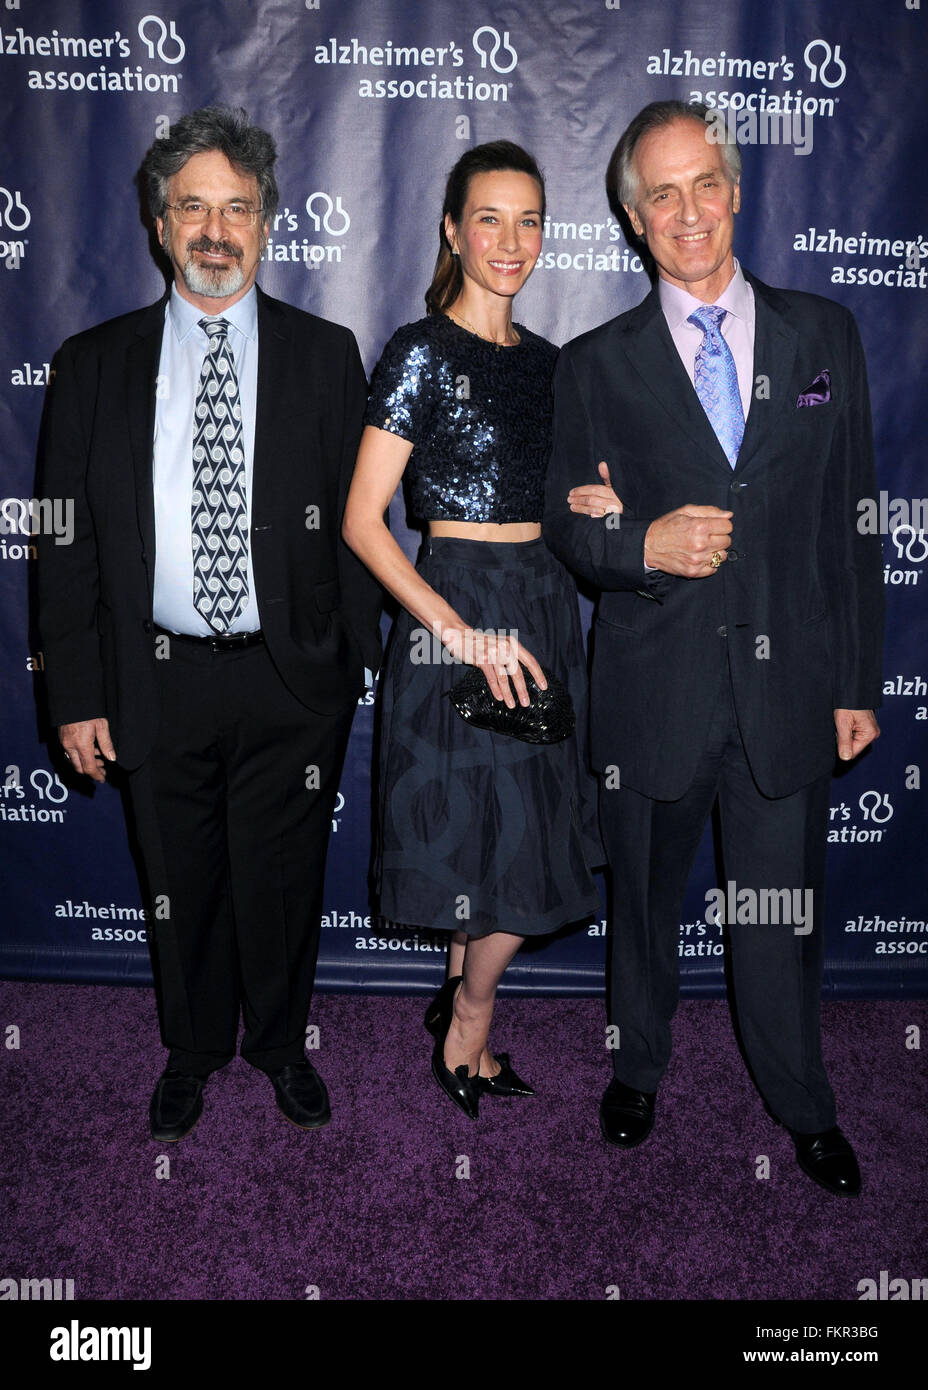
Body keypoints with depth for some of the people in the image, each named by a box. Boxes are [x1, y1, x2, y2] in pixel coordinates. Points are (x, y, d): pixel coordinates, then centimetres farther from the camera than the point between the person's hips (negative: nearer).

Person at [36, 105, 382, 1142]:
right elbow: (66, 543, 3)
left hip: (292, 679, -1)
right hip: (158, 679, 1)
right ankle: (194, 1049, 39)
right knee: (180, 883, 15)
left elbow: (358, 522, 1)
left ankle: (281, 1044, 37)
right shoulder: (95, 364, 4)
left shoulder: (325, 356, 3)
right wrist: (77, 693, -2)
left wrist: (360, 668, -3)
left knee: (282, 879, 11)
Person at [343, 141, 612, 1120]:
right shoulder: (421, 352, -8)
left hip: (542, 606, 7)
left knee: (532, 839, 11)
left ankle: (459, 998, 33)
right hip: (456, 607, -7)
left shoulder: (545, 361, 12)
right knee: (503, 843, -1)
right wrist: (462, 632, -20)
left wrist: (598, 506, -3)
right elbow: (361, 521, -13)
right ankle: (469, 1035, 24)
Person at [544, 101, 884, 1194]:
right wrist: (642, 545, -19)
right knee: (644, 897, 16)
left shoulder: (824, 335, 5)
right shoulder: (595, 365, 2)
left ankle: (802, 1105, 35)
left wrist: (858, 681, 3)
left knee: (781, 912, 10)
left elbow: (853, 518, 5)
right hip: (652, 686, 0)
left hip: (789, 683, 1)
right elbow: (564, 525, 3)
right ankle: (638, 1065, 42)